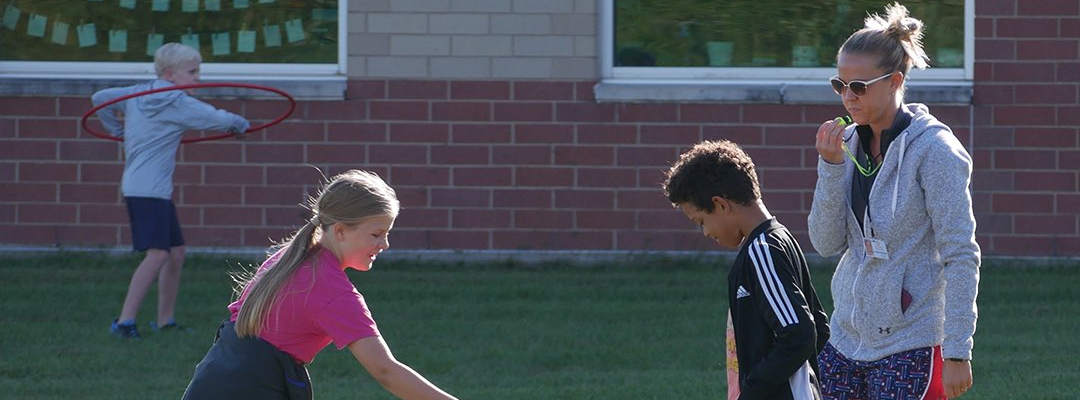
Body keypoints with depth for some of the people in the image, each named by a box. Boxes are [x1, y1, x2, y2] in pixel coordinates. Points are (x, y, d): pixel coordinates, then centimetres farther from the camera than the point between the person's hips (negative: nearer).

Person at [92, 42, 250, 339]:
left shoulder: (136, 94, 13)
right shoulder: (178, 103, -9)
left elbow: (100, 98, 18)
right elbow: (217, 119, -7)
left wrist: (116, 128, 28)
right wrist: (240, 124, 13)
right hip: (149, 189, -10)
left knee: (175, 251, 15)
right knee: (157, 254, -17)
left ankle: (165, 321, 21)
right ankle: (124, 322, -22)